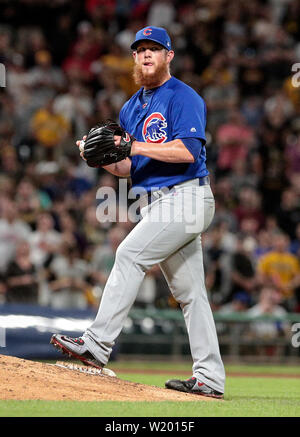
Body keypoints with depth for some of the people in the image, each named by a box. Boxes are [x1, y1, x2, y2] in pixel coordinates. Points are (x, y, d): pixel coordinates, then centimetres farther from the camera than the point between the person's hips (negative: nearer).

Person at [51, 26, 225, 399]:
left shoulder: (184, 98, -7)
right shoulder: (132, 107, 19)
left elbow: (188, 150, -21)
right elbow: (128, 169, 18)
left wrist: (137, 147, -21)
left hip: (185, 197, -9)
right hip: (158, 202, 9)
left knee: (130, 255, -17)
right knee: (189, 291, 7)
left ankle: (97, 345, -18)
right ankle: (209, 378, 8)